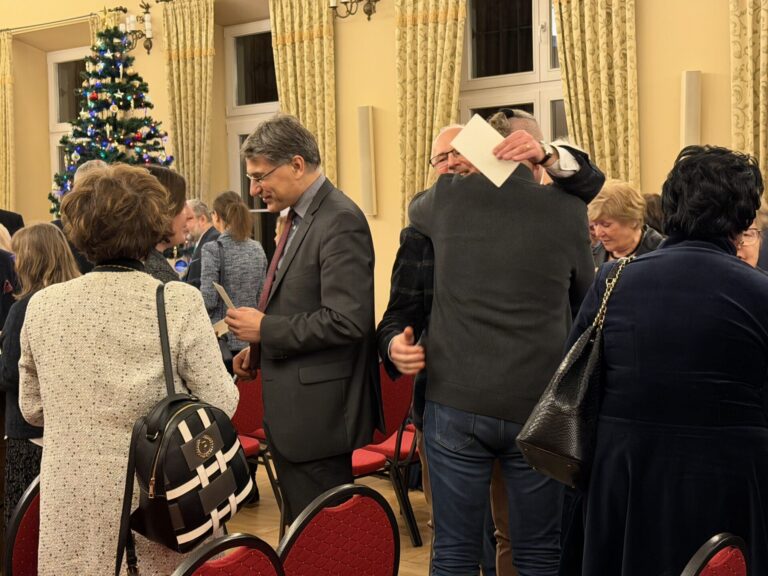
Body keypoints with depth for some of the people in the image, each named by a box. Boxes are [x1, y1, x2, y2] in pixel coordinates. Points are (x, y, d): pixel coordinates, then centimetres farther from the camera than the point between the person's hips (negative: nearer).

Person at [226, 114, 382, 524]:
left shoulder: (340, 221, -17)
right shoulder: (300, 217, 13)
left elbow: (346, 321, -25)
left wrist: (265, 328, -17)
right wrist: (260, 347, 9)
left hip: (319, 411, -10)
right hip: (291, 412, 10)